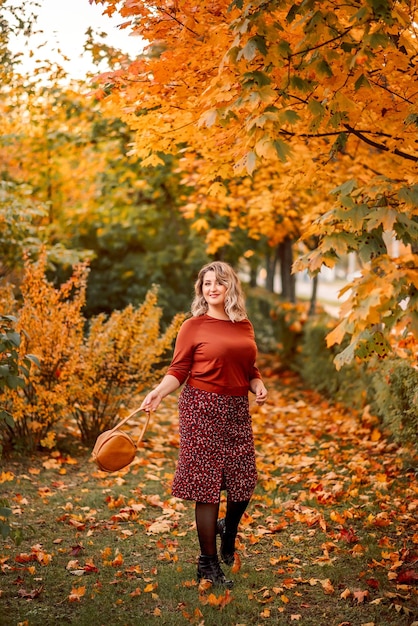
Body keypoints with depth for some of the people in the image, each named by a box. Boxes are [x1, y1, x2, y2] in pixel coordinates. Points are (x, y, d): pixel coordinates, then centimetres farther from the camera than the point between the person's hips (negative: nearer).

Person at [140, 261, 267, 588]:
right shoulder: (193, 326, -3)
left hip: (237, 410, 5)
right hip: (203, 409, -5)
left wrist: (259, 386, 0)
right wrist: (159, 392, -22)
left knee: (244, 480, 7)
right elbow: (178, 371, -5)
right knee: (207, 486, 0)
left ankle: (229, 528, 41)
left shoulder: (244, 326, 11)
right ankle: (208, 564, 14)